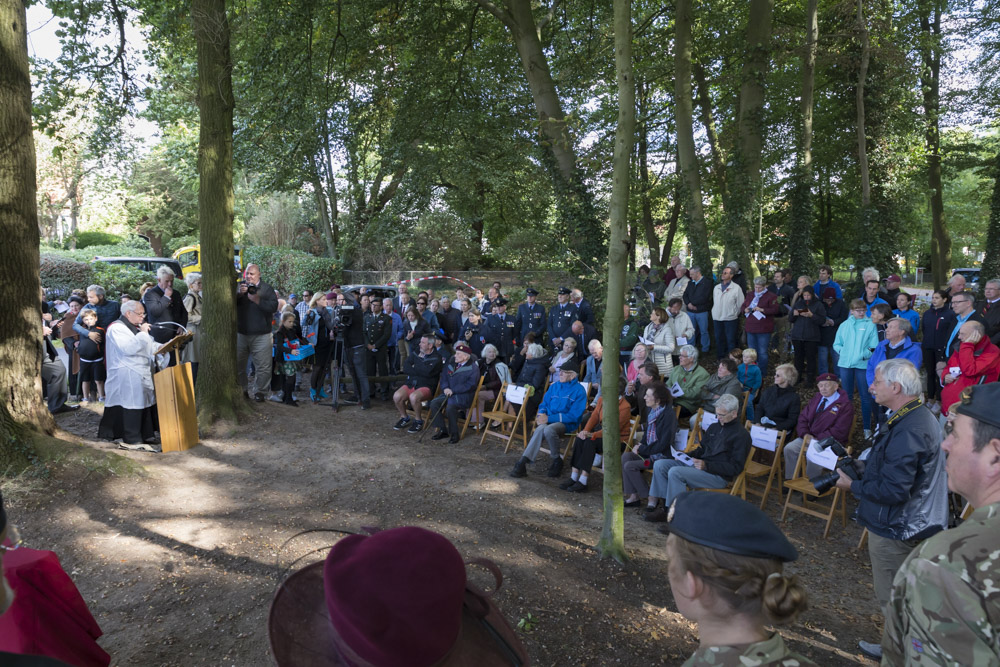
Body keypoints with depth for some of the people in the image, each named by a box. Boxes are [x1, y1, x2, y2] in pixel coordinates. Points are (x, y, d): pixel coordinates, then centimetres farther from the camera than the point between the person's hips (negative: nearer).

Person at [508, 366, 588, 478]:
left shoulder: (579, 391, -5)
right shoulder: (554, 387, 15)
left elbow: (574, 416, -12)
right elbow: (544, 404, 22)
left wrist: (549, 418, -17)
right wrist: (541, 414, -3)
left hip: (567, 423, -5)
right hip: (549, 420, 5)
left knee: (548, 429, -36)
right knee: (540, 429, -31)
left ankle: (557, 461, -16)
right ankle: (522, 464, -34)